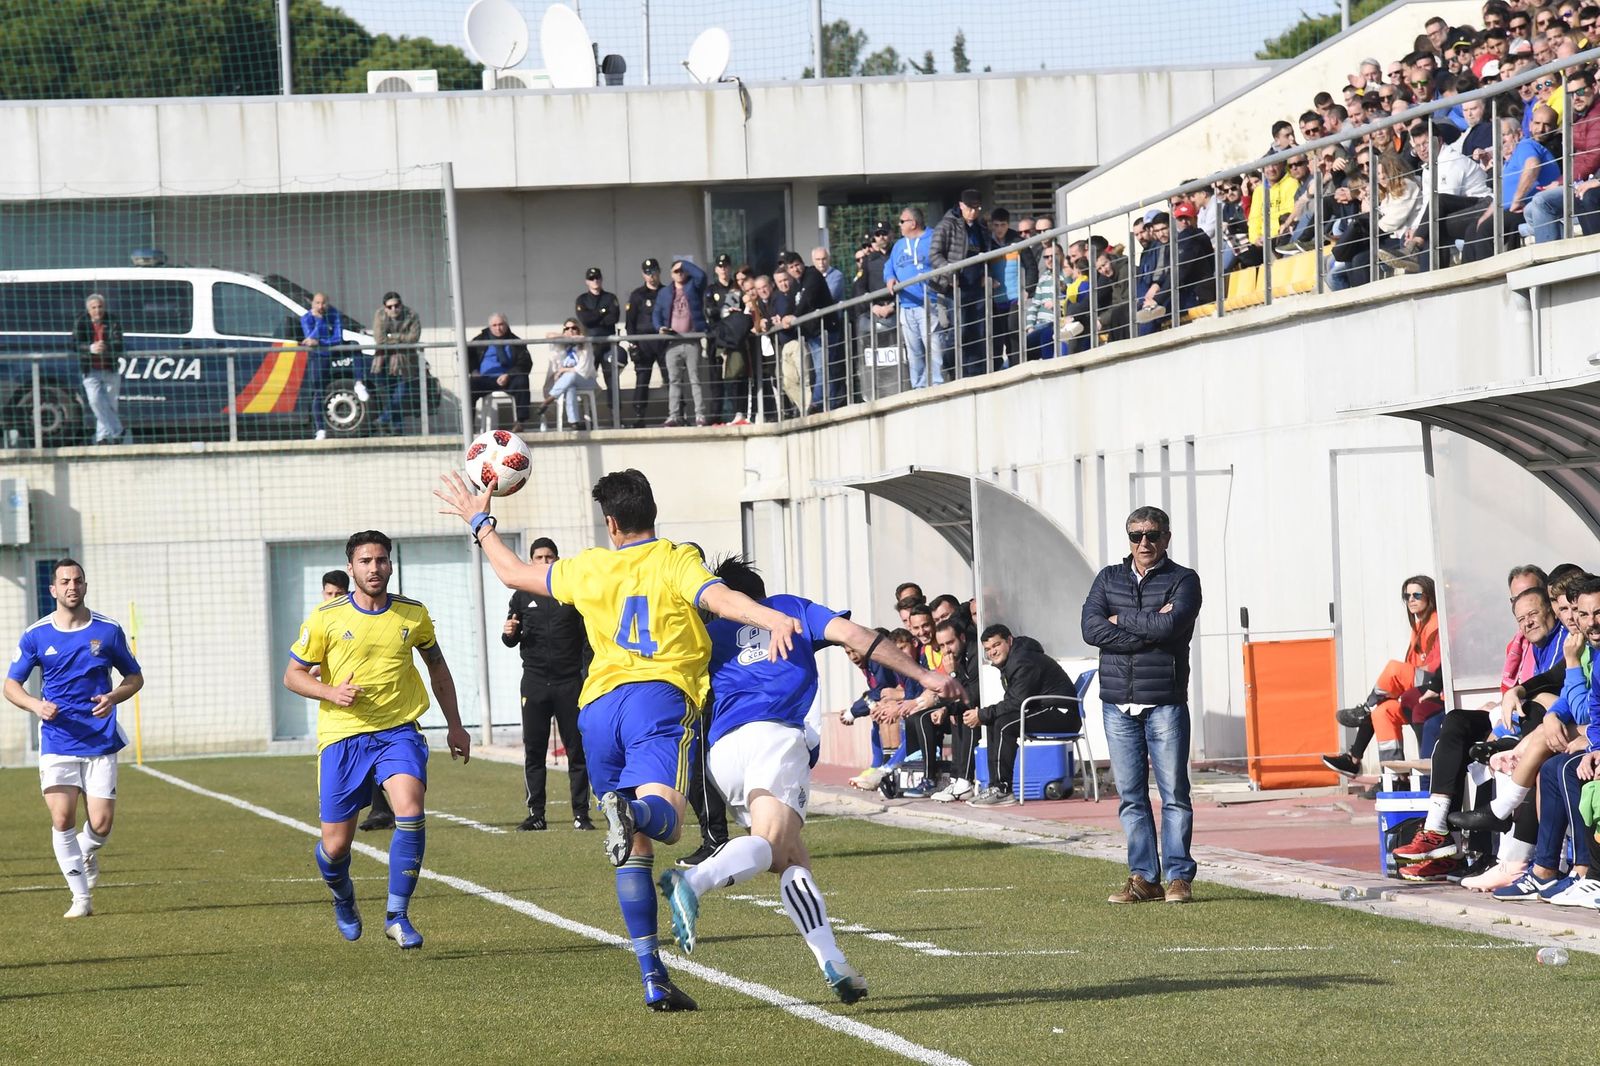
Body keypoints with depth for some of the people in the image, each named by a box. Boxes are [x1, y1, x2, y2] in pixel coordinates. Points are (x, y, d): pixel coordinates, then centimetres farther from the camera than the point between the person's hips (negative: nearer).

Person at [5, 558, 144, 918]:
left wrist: (113, 697, -9)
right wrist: (36, 705, -14)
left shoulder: (108, 631, 3)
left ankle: (86, 853, 32)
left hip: (100, 742, 0)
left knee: (101, 825, -5)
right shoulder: (36, 635, 1)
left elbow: (135, 676, 13)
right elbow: (11, 684, 8)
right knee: (62, 818, -12)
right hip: (57, 741, 0)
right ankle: (81, 898, 1)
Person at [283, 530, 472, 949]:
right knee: (335, 845, 1)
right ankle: (343, 899, 37)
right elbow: (292, 675, 3)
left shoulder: (413, 614, 3)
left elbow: (436, 665, 20)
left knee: (411, 812, -25)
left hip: (398, 732, 1)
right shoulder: (326, 618, -4)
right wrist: (331, 692, -16)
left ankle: (397, 916, -13)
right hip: (342, 737, -1)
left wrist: (454, 725, 20)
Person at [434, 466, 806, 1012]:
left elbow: (513, 572, 33)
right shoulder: (676, 562, 8)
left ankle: (654, 979, 6)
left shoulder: (591, 568, 19)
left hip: (598, 706, 4)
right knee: (664, 816, -24)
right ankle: (633, 811, -61)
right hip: (660, 700, -4)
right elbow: (720, 598, -13)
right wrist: (775, 619, -27)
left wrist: (480, 523, 48)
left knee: (635, 849, 9)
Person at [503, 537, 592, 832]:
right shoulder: (522, 597, 10)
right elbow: (511, 641, 14)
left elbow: (588, 639, 7)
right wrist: (509, 634, -9)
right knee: (533, 750, -1)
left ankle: (581, 814, 1)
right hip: (535, 682, 1)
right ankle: (535, 815, 3)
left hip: (570, 682, -1)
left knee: (576, 749, -2)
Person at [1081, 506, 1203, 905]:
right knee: (1131, 796, 4)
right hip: (1118, 703, 3)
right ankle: (1143, 878, 8)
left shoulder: (1183, 580, 3)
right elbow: (1092, 628, -3)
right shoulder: (1109, 579, 13)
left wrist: (1121, 621, -4)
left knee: (1174, 793, -3)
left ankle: (1178, 876, 1)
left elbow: (1170, 625, -16)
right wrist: (1149, 627, -10)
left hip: (1165, 703, -3)